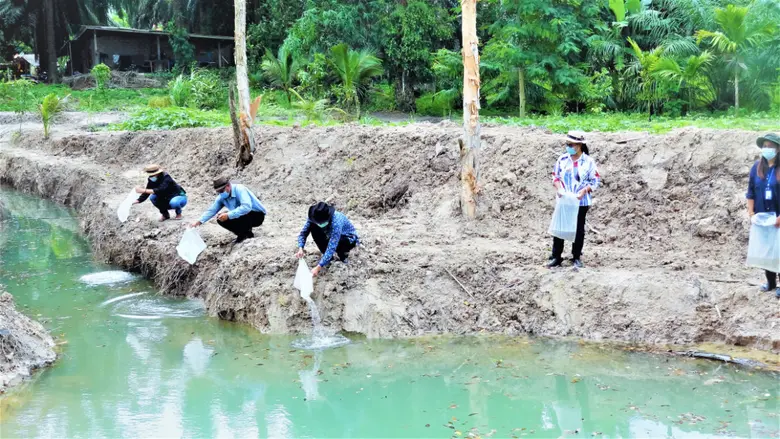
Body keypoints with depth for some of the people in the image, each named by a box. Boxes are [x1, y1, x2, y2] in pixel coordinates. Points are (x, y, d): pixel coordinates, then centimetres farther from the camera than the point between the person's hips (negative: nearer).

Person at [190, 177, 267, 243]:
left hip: (258, 215, -8)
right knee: (221, 219, -6)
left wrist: (228, 215, -41)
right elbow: (211, 210, 2)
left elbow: (246, 207, -40)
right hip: (243, 217, 8)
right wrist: (199, 221, -12)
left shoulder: (239, 189, -27)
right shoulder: (221, 197, -3)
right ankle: (246, 233, 3)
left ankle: (243, 235, -8)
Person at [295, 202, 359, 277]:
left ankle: (343, 253, -2)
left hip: (349, 239, -5)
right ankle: (327, 256, -3)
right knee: (313, 227, -20)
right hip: (331, 236, 6)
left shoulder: (336, 222, -40)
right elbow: (304, 232, -16)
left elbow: (331, 247, -43)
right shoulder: (314, 217, -24)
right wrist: (300, 249, -36)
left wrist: (318, 267, -48)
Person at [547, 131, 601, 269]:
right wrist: (559, 188, -10)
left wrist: (584, 190, -19)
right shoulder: (562, 159, 2)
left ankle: (576, 257, 17)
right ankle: (556, 257, 8)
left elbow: (595, 181, -4)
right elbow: (555, 176, 8)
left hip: (581, 202, -2)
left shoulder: (588, 162, -7)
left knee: (579, 229, 6)